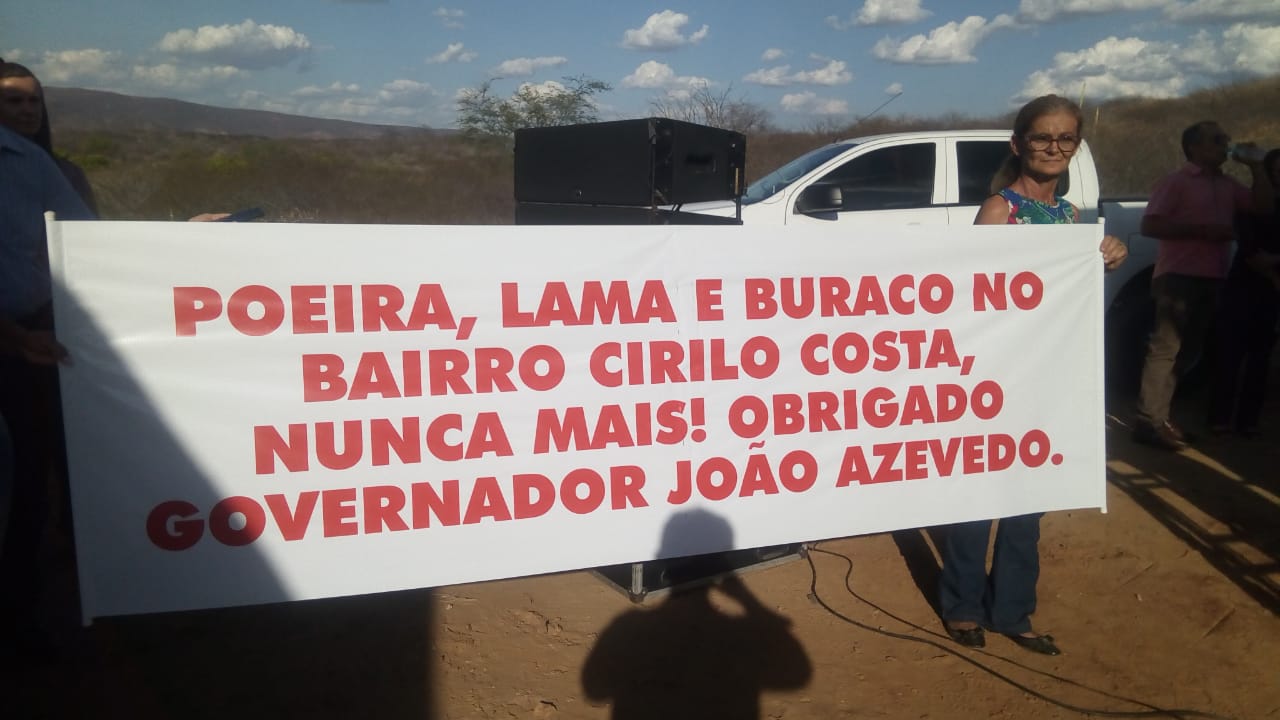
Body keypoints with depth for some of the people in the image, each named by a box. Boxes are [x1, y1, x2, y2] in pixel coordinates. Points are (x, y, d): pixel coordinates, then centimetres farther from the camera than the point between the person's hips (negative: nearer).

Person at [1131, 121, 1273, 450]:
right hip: (1178, 276, -8)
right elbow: (1150, 225, -12)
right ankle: (1149, 421, -12)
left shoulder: (1228, 185, 18)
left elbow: (1263, 206, 13)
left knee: (1186, 350, 8)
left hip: (1210, 279, 8)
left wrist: (1255, 165, 9)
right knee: (1165, 347, -11)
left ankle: (1161, 418, 14)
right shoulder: (1176, 181, -3)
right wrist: (1201, 230, -18)